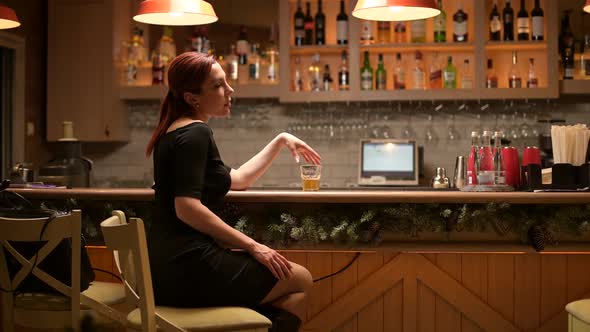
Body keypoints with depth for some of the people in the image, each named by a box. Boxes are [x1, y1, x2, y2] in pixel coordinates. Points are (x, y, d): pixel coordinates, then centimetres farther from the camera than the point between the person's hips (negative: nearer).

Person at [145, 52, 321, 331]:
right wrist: (252, 246, -19)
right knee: (300, 279, 5)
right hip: (188, 266, -10)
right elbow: (187, 208, -24)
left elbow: (238, 179, 25)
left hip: (169, 263, 10)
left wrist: (280, 141, 25)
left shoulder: (177, 132, 17)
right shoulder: (195, 132, -13)